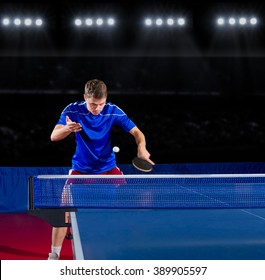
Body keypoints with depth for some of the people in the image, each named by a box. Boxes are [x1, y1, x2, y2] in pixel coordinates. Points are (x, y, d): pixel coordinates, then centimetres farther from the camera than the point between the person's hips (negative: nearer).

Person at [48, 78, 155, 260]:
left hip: (108, 168, 1)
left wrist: (142, 147, -34)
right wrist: (68, 128, -44)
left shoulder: (113, 111, -15)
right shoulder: (73, 110, -16)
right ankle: (54, 254, 2)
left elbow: (136, 132, -12)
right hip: (81, 169, -1)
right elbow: (54, 136, -21)